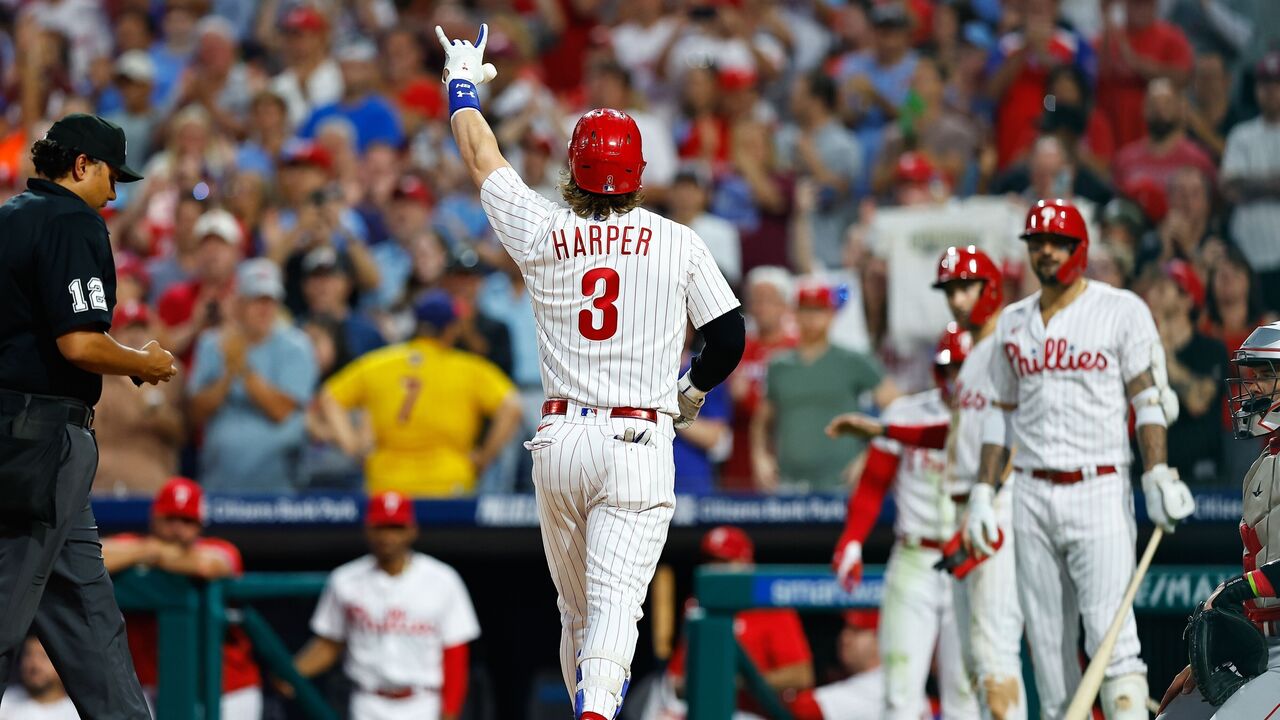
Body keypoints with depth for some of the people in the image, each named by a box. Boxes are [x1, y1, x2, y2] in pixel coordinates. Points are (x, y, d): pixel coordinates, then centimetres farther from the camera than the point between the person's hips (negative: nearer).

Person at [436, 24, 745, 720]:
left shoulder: (543, 235, 3)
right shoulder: (677, 243, 0)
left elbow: (483, 161, 18)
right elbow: (729, 337, 2)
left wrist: (463, 87, 37)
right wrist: (693, 389, 23)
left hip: (560, 439, 2)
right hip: (639, 444, -2)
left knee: (575, 610, 16)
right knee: (614, 604, -14)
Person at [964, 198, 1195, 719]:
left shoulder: (1121, 311, 0)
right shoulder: (1014, 322, 14)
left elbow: (1148, 399, -5)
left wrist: (1156, 476, -17)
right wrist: (982, 495, 11)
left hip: (1100, 491, -5)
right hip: (1032, 496, 5)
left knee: (1109, 632, -15)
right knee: (1047, 640, 3)